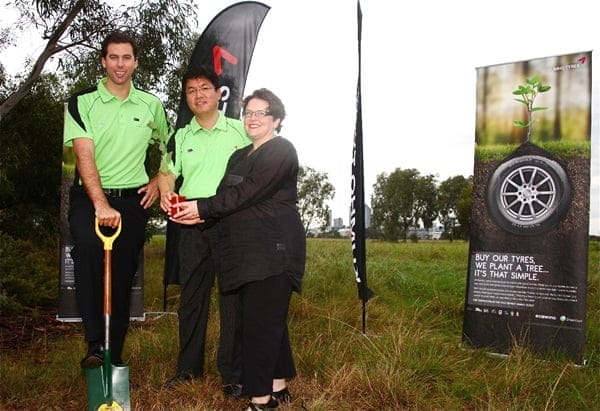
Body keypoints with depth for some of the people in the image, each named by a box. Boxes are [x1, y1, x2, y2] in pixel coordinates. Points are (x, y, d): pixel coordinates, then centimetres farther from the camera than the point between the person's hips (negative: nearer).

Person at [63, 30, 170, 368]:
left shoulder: (151, 105, 8)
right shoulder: (82, 103, 0)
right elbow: (84, 156, -12)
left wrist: (159, 182, 8)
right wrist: (101, 204, -24)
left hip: (133, 200, 2)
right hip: (89, 197, -2)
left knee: (123, 278, 4)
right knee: (88, 249, -31)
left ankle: (114, 357, 17)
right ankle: (96, 344, -24)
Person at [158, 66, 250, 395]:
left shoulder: (240, 130, 6)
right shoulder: (181, 137, 15)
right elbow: (167, 172, 10)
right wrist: (166, 192, -13)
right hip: (191, 225, 3)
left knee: (232, 297, -1)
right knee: (191, 296, 9)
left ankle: (232, 373, 9)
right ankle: (189, 366, 23)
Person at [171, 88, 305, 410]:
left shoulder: (281, 151, -6)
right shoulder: (239, 156, 21)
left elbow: (248, 193, -15)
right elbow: (226, 195, 14)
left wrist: (203, 208, -12)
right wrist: (199, 214, -4)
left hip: (273, 250, -8)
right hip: (245, 251, 8)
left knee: (261, 322, -7)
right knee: (269, 320, 13)